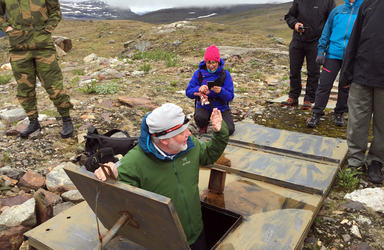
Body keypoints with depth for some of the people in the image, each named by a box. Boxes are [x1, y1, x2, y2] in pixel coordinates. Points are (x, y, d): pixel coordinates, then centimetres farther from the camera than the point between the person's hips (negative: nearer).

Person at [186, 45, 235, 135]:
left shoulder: (225, 74, -5)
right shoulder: (199, 73, -4)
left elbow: (230, 97, -9)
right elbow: (188, 92, -4)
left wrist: (221, 91, -31)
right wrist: (199, 89, -26)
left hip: (221, 107, 1)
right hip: (204, 106, 0)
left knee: (229, 130, -18)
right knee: (200, 118, -34)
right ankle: (203, 127, 6)